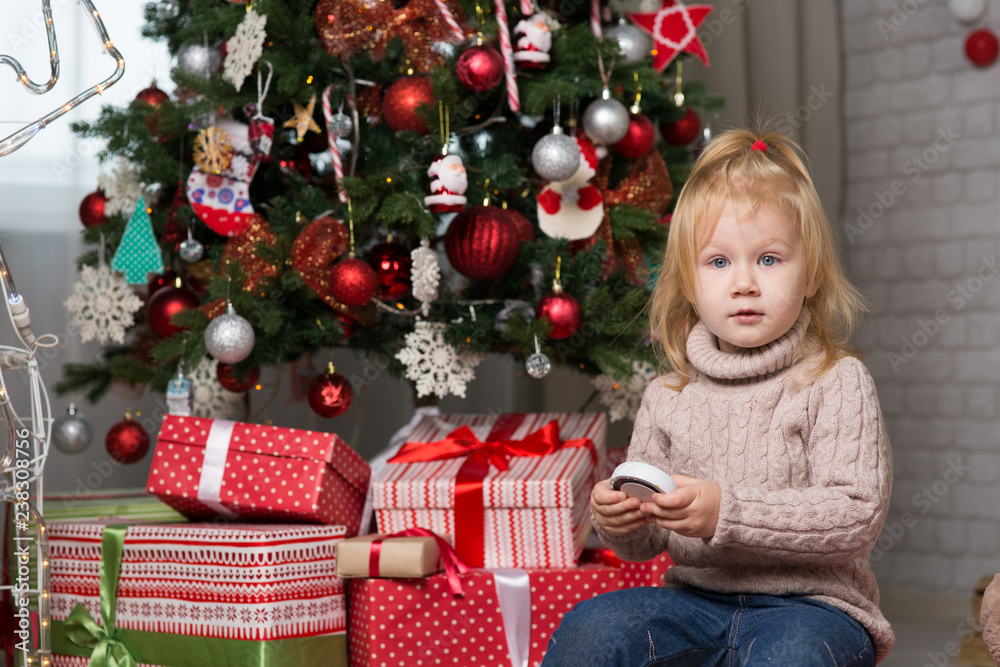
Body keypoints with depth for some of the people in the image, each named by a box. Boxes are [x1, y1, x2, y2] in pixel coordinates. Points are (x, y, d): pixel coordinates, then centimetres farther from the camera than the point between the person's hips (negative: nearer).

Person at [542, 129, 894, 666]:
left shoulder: (836, 381, -4)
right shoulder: (669, 398, 9)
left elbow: (858, 514, -15)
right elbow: (646, 544, 14)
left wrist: (727, 512, -24)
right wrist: (619, 524, -11)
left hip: (811, 605, -3)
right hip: (696, 598, 4)